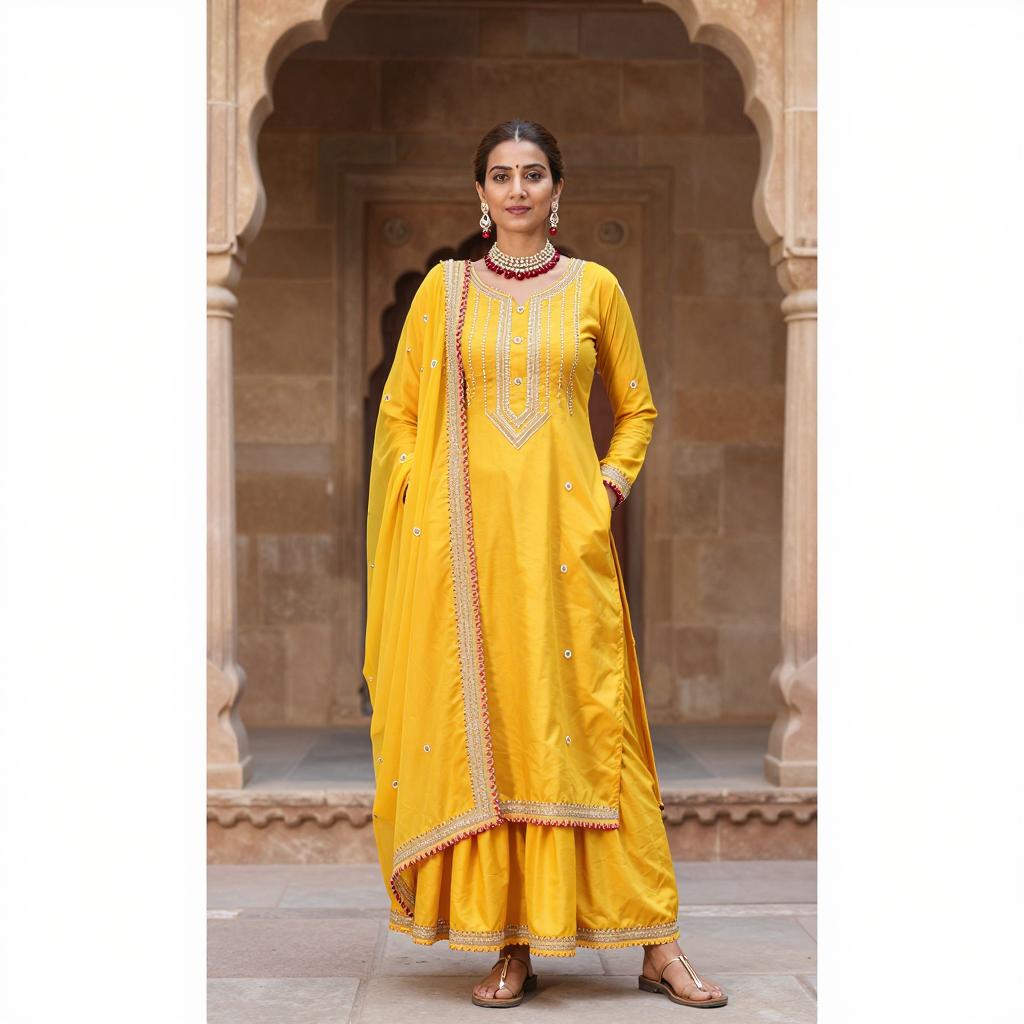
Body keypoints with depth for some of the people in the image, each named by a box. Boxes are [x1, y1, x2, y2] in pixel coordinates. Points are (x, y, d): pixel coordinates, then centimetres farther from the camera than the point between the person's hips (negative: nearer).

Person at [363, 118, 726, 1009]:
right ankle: (510, 943, 7)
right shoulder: (444, 288, 9)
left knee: (589, 721, -3)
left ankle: (658, 944, 3)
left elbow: (637, 408, 16)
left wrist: (615, 479, 1)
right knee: (479, 724, -1)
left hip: (563, 533, -1)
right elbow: (400, 411, 11)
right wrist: (424, 500, -1)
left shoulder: (594, 288, 8)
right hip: (466, 530, 1)